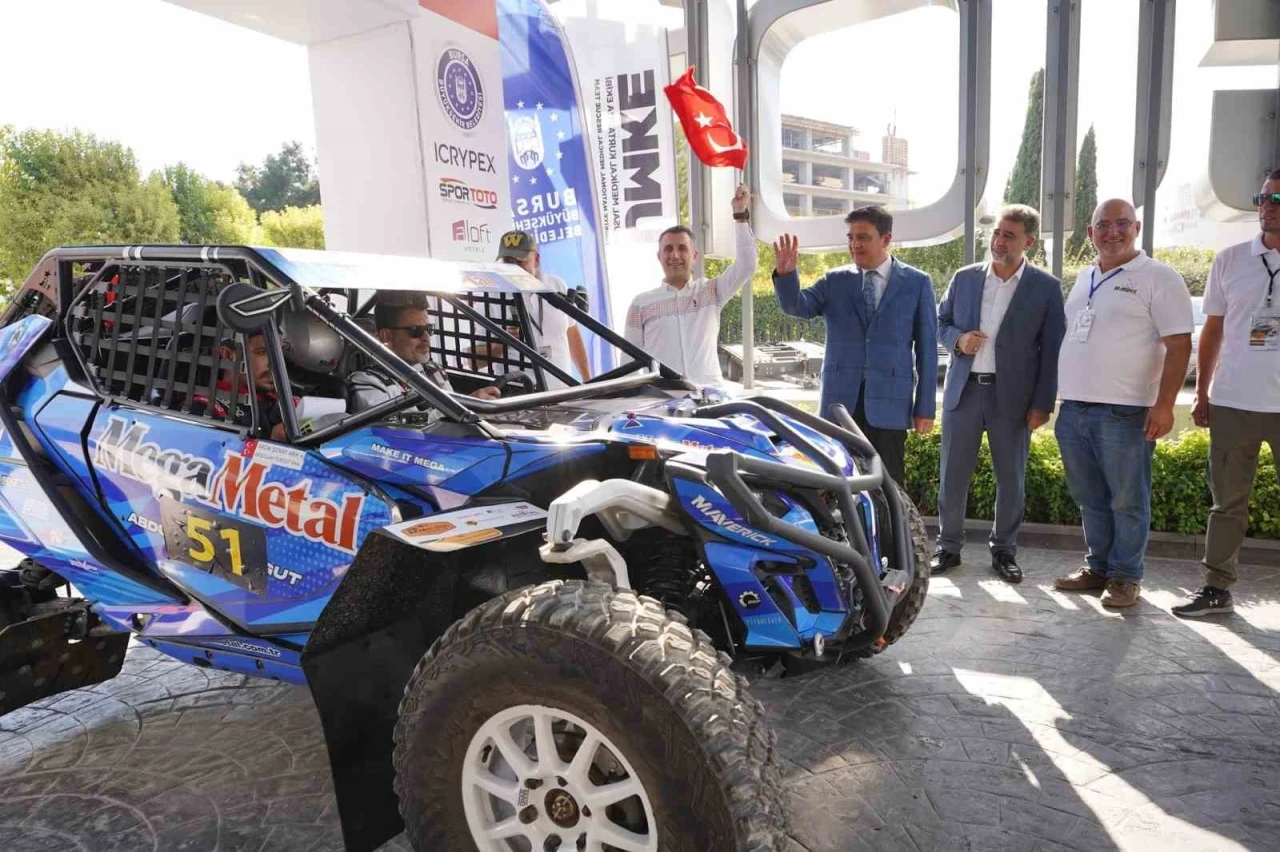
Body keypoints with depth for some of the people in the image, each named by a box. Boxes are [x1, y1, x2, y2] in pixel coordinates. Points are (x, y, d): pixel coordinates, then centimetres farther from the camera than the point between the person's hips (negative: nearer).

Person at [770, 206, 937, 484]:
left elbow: (926, 347, 3)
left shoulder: (916, 283, 4)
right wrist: (785, 273, -26)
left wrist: (925, 407, 0)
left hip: (889, 401, -2)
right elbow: (797, 306, -6)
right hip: (840, 400, 2)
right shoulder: (834, 281, 9)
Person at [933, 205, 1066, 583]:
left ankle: (1004, 551, 23)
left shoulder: (1046, 287, -1)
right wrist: (958, 339, -10)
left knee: (1010, 478, 8)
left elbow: (1051, 350, -1)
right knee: (952, 474, 6)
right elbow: (940, 322, 13)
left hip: (1012, 396, -1)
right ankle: (948, 547, 19)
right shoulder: (964, 278, 6)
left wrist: (1043, 405, -6)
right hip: (964, 390, 2)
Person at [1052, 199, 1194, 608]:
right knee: (1090, 498, 14)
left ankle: (1125, 576, 15)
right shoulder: (1083, 278, 15)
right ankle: (1098, 566, 26)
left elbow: (1178, 345, -9)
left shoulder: (1158, 278, -5)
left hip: (1124, 411, -6)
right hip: (1073, 408, 6)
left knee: (1127, 500, 3)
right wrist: (1056, 399, 17)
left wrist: (1164, 404, -17)